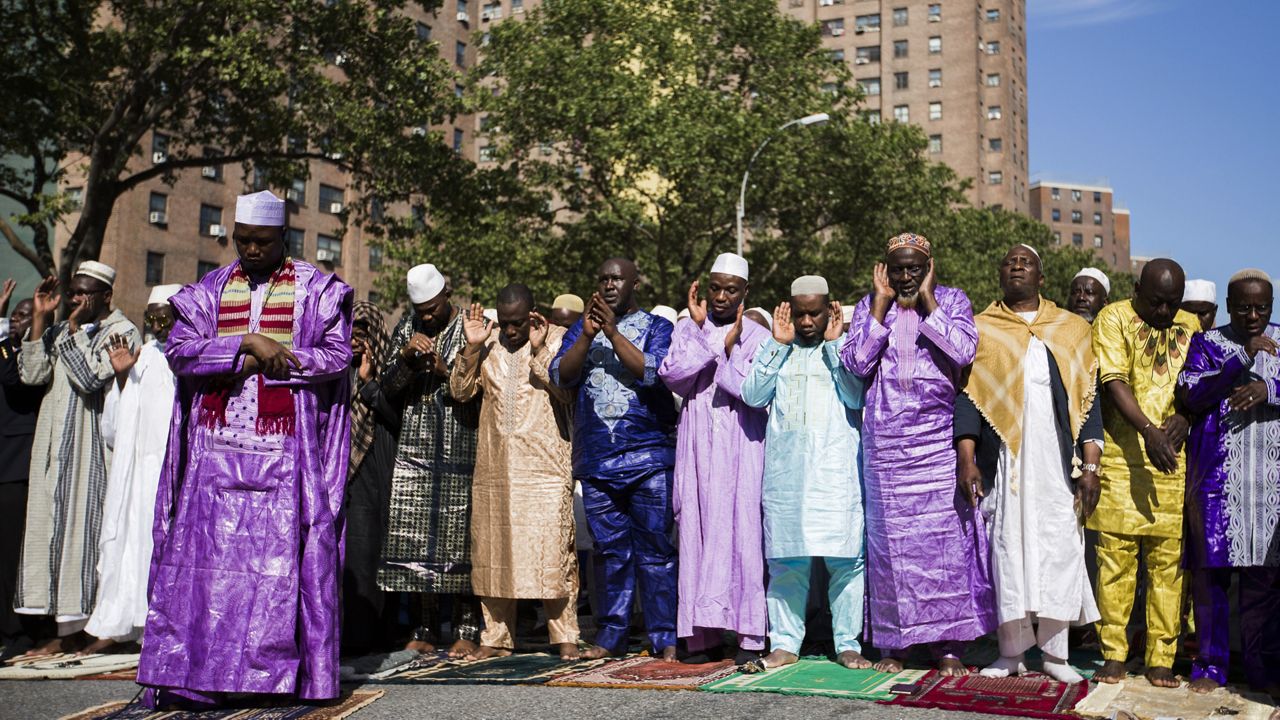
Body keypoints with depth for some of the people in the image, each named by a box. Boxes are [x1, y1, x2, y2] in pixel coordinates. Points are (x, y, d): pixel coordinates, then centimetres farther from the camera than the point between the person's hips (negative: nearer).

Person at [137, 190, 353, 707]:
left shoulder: (317, 290, 6)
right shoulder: (209, 290, 13)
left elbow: (337, 356, -4)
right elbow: (179, 352, 0)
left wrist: (258, 364, -8)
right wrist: (248, 343, -13)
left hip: (287, 449, -2)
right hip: (218, 448, 3)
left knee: (287, 557, -2)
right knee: (206, 556, 0)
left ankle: (291, 674, 4)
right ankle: (191, 675, 5)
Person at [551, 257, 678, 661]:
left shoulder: (656, 327, 6)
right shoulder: (581, 330, 16)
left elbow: (652, 372, -12)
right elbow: (561, 376, 1)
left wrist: (613, 332, -14)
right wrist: (587, 335, -10)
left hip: (648, 456, -3)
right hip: (596, 458, 3)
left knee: (654, 549, -3)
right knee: (609, 549, 8)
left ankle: (665, 638, 3)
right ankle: (611, 636, 16)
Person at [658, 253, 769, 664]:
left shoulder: (757, 337, 6)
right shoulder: (688, 329, 12)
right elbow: (673, 376, -5)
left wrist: (730, 347, -10)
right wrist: (702, 330, -7)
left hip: (740, 445, -2)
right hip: (697, 444, 2)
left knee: (741, 530, -7)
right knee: (698, 530, 0)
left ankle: (749, 635, -3)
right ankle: (704, 635, 6)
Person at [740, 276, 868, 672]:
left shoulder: (846, 347, 8)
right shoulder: (779, 349, 16)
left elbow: (855, 397, -8)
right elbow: (753, 395, 1)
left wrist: (833, 343, -7)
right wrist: (779, 343, -1)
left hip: (836, 469, -2)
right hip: (785, 468, 2)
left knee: (844, 558, -2)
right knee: (786, 560, 5)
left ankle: (848, 644, 8)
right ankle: (785, 644, 12)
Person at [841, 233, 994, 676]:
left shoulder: (951, 300, 8)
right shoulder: (870, 306, 11)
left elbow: (963, 351, -11)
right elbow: (857, 363, -4)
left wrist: (927, 300, -6)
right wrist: (882, 302, -3)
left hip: (939, 437, -1)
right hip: (886, 441, 1)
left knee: (945, 535, -3)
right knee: (891, 537, 3)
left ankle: (948, 643, 5)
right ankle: (895, 641, 12)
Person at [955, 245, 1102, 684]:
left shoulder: (1072, 330, 12)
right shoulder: (981, 330, 9)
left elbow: (1088, 399, 8)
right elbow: (967, 397, 3)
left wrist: (1090, 466, -1)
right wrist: (965, 459, -8)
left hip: (1057, 461, 1)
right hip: (1002, 460, -1)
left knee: (1058, 547, -1)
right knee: (1006, 547, -1)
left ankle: (1055, 652, 8)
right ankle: (1011, 652, 7)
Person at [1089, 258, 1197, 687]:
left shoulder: (1189, 326, 15)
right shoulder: (1114, 318, 2)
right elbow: (1114, 382, -8)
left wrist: (1183, 416, -4)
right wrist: (1148, 431, -19)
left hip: (1174, 462, 3)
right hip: (1122, 457, -3)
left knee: (1169, 561, 3)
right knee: (1115, 557, -2)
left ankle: (1161, 659, 11)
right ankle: (1113, 655, 8)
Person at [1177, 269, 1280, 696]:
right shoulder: (1207, 343, 8)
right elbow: (1191, 396, -7)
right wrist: (1243, 359, -14)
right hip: (1217, 472, -1)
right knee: (1211, 566, -1)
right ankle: (1211, 664, 8)